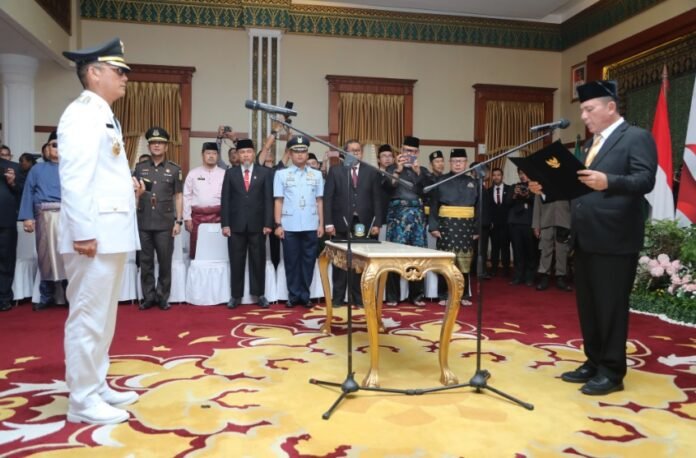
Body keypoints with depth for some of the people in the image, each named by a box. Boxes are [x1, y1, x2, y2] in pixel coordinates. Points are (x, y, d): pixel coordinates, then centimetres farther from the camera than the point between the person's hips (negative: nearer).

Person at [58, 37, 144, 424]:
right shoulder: (82, 113, -11)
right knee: (88, 317, -3)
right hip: (94, 235, -10)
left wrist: (129, 185, 10)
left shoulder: (104, 116, 20)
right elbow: (75, 179, -20)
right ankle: (83, 400, 8)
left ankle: (97, 387, 27)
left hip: (113, 233, 10)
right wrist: (83, 233, -23)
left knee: (103, 316, 15)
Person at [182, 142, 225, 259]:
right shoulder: (193, 174, 6)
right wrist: (187, 218, 1)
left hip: (218, 215, -1)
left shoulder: (224, 174, 4)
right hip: (197, 215, 1)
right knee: (196, 247, 3)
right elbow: (186, 197, 6)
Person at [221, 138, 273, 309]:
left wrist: (268, 223, -6)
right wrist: (225, 224, -4)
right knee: (236, 262, 5)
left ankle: (259, 294, 15)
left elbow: (268, 199, 1)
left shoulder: (265, 173, 5)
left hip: (257, 224, -1)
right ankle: (236, 295, 14)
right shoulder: (230, 173, 8)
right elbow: (225, 200, 4)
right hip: (236, 224, 1)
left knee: (258, 261, 6)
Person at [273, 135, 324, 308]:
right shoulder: (281, 174, 3)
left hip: (311, 226, 2)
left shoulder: (317, 175, 8)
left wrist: (321, 224, 4)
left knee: (308, 261, 6)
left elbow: (319, 201, 8)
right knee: (291, 261, 5)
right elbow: (278, 201, 1)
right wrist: (278, 224, -4)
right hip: (289, 227, -1)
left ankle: (304, 295, 17)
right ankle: (294, 295, 15)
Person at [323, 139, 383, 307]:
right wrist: (328, 223, -8)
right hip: (341, 224, -1)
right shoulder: (335, 171, 6)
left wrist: (376, 223, -1)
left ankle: (359, 298, 12)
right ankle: (338, 298, 11)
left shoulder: (372, 172, 10)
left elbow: (377, 199, 7)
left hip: (363, 224, 1)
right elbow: (328, 198, 1)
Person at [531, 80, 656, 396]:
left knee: (611, 306, 0)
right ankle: (593, 362, 27)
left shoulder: (636, 138, -6)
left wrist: (608, 182, -35)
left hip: (615, 239, -8)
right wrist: (547, 188, 2)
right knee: (587, 305, 14)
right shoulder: (590, 144, 19)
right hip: (585, 238, 8)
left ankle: (612, 371, 12)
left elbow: (646, 180, -19)